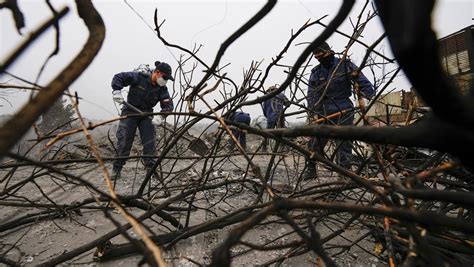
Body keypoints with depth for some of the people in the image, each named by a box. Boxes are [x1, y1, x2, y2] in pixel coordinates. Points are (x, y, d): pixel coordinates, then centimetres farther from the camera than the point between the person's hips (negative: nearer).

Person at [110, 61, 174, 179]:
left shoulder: (162, 88, -5)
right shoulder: (139, 76, -18)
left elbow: (168, 104, -5)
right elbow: (118, 77, -14)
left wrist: (166, 110, -27)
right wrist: (116, 91, -27)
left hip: (146, 115, 4)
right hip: (130, 111, -3)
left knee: (149, 142, -2)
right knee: (124, 141, -1)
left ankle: (150, 167, 11)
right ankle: (116, 168, 13)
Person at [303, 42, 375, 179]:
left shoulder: (345, 65, 0)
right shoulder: (315, 72, 8)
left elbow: (362, 82, -2)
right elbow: (311, 94, 3)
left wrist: (372, 99, -12)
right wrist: (313, 113, -9)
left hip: (343, 111, -2)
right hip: (323, 111, 2)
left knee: (344, 142, 1)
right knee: (315, 141, 1)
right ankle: (311, 169, 16)